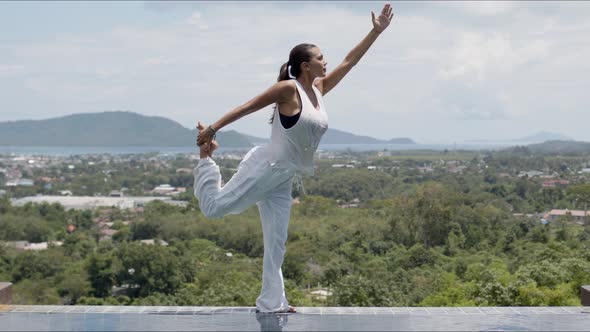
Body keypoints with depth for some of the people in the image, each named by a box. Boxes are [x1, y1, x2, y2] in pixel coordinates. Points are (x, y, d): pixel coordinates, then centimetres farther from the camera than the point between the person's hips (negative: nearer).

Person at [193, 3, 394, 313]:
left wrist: (376, 31, 14)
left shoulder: (319, 88, 9)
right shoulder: (288, 88, -13)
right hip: (264, 167, -7)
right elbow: (248, 106, -11)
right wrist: (212, 129, -11)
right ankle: (206, 155, 22)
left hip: (284, 178, 7)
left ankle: (271, 304, 10)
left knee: (276, 243, 6)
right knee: (213, 207, -3)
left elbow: (349, 61, 14)